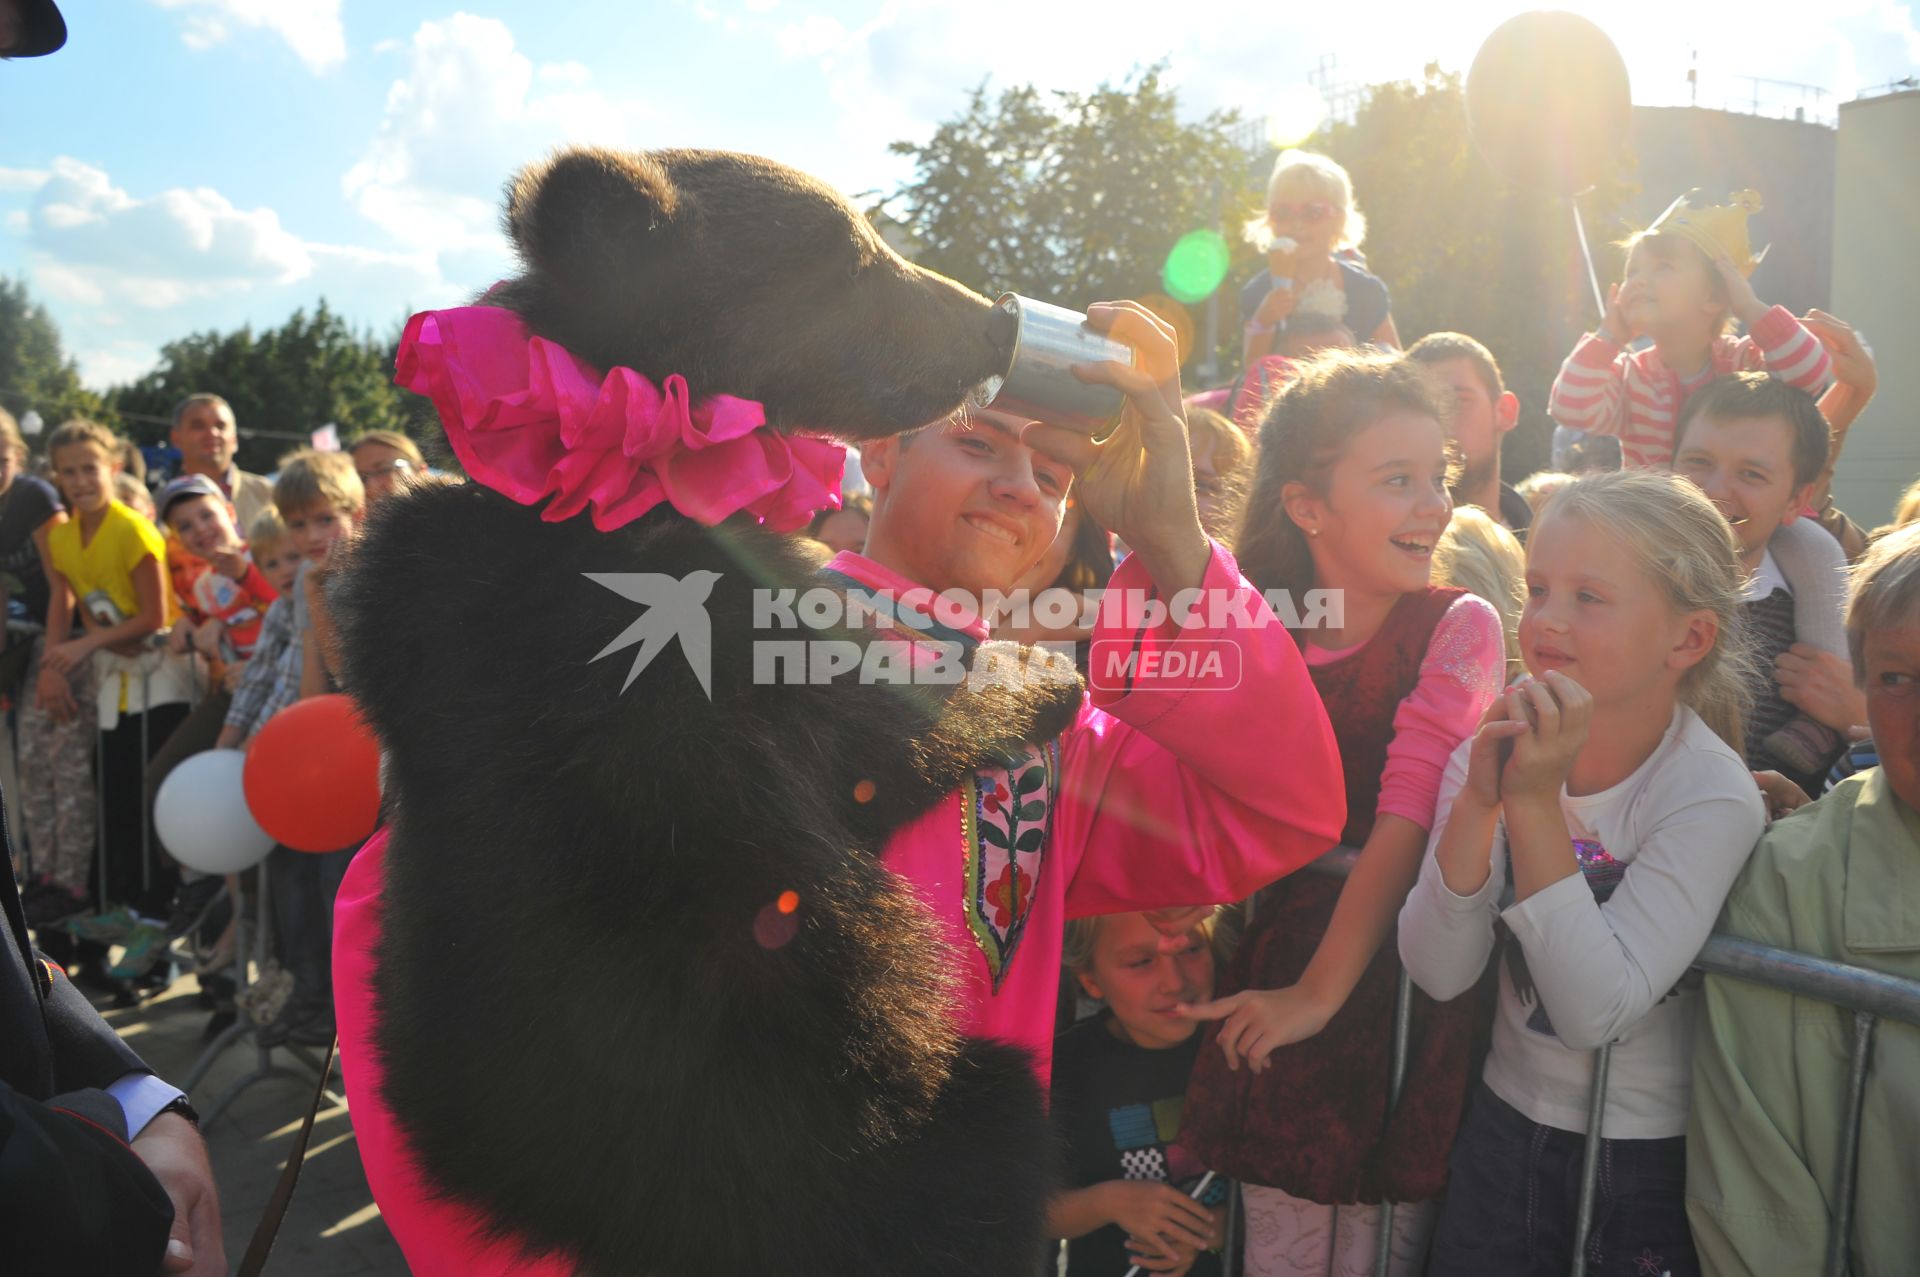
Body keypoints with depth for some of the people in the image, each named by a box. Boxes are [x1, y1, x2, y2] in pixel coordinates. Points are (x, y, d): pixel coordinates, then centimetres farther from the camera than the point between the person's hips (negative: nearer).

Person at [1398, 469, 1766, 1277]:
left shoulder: (1712, 798, -20)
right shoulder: (1499, 751, -10)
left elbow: (1594, 1011, -28)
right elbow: (1438, 974, -17)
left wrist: (1536, 803, -32)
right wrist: (1478, 800, -29)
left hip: (1650, 1159, -3)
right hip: (1504, 1124, 3)